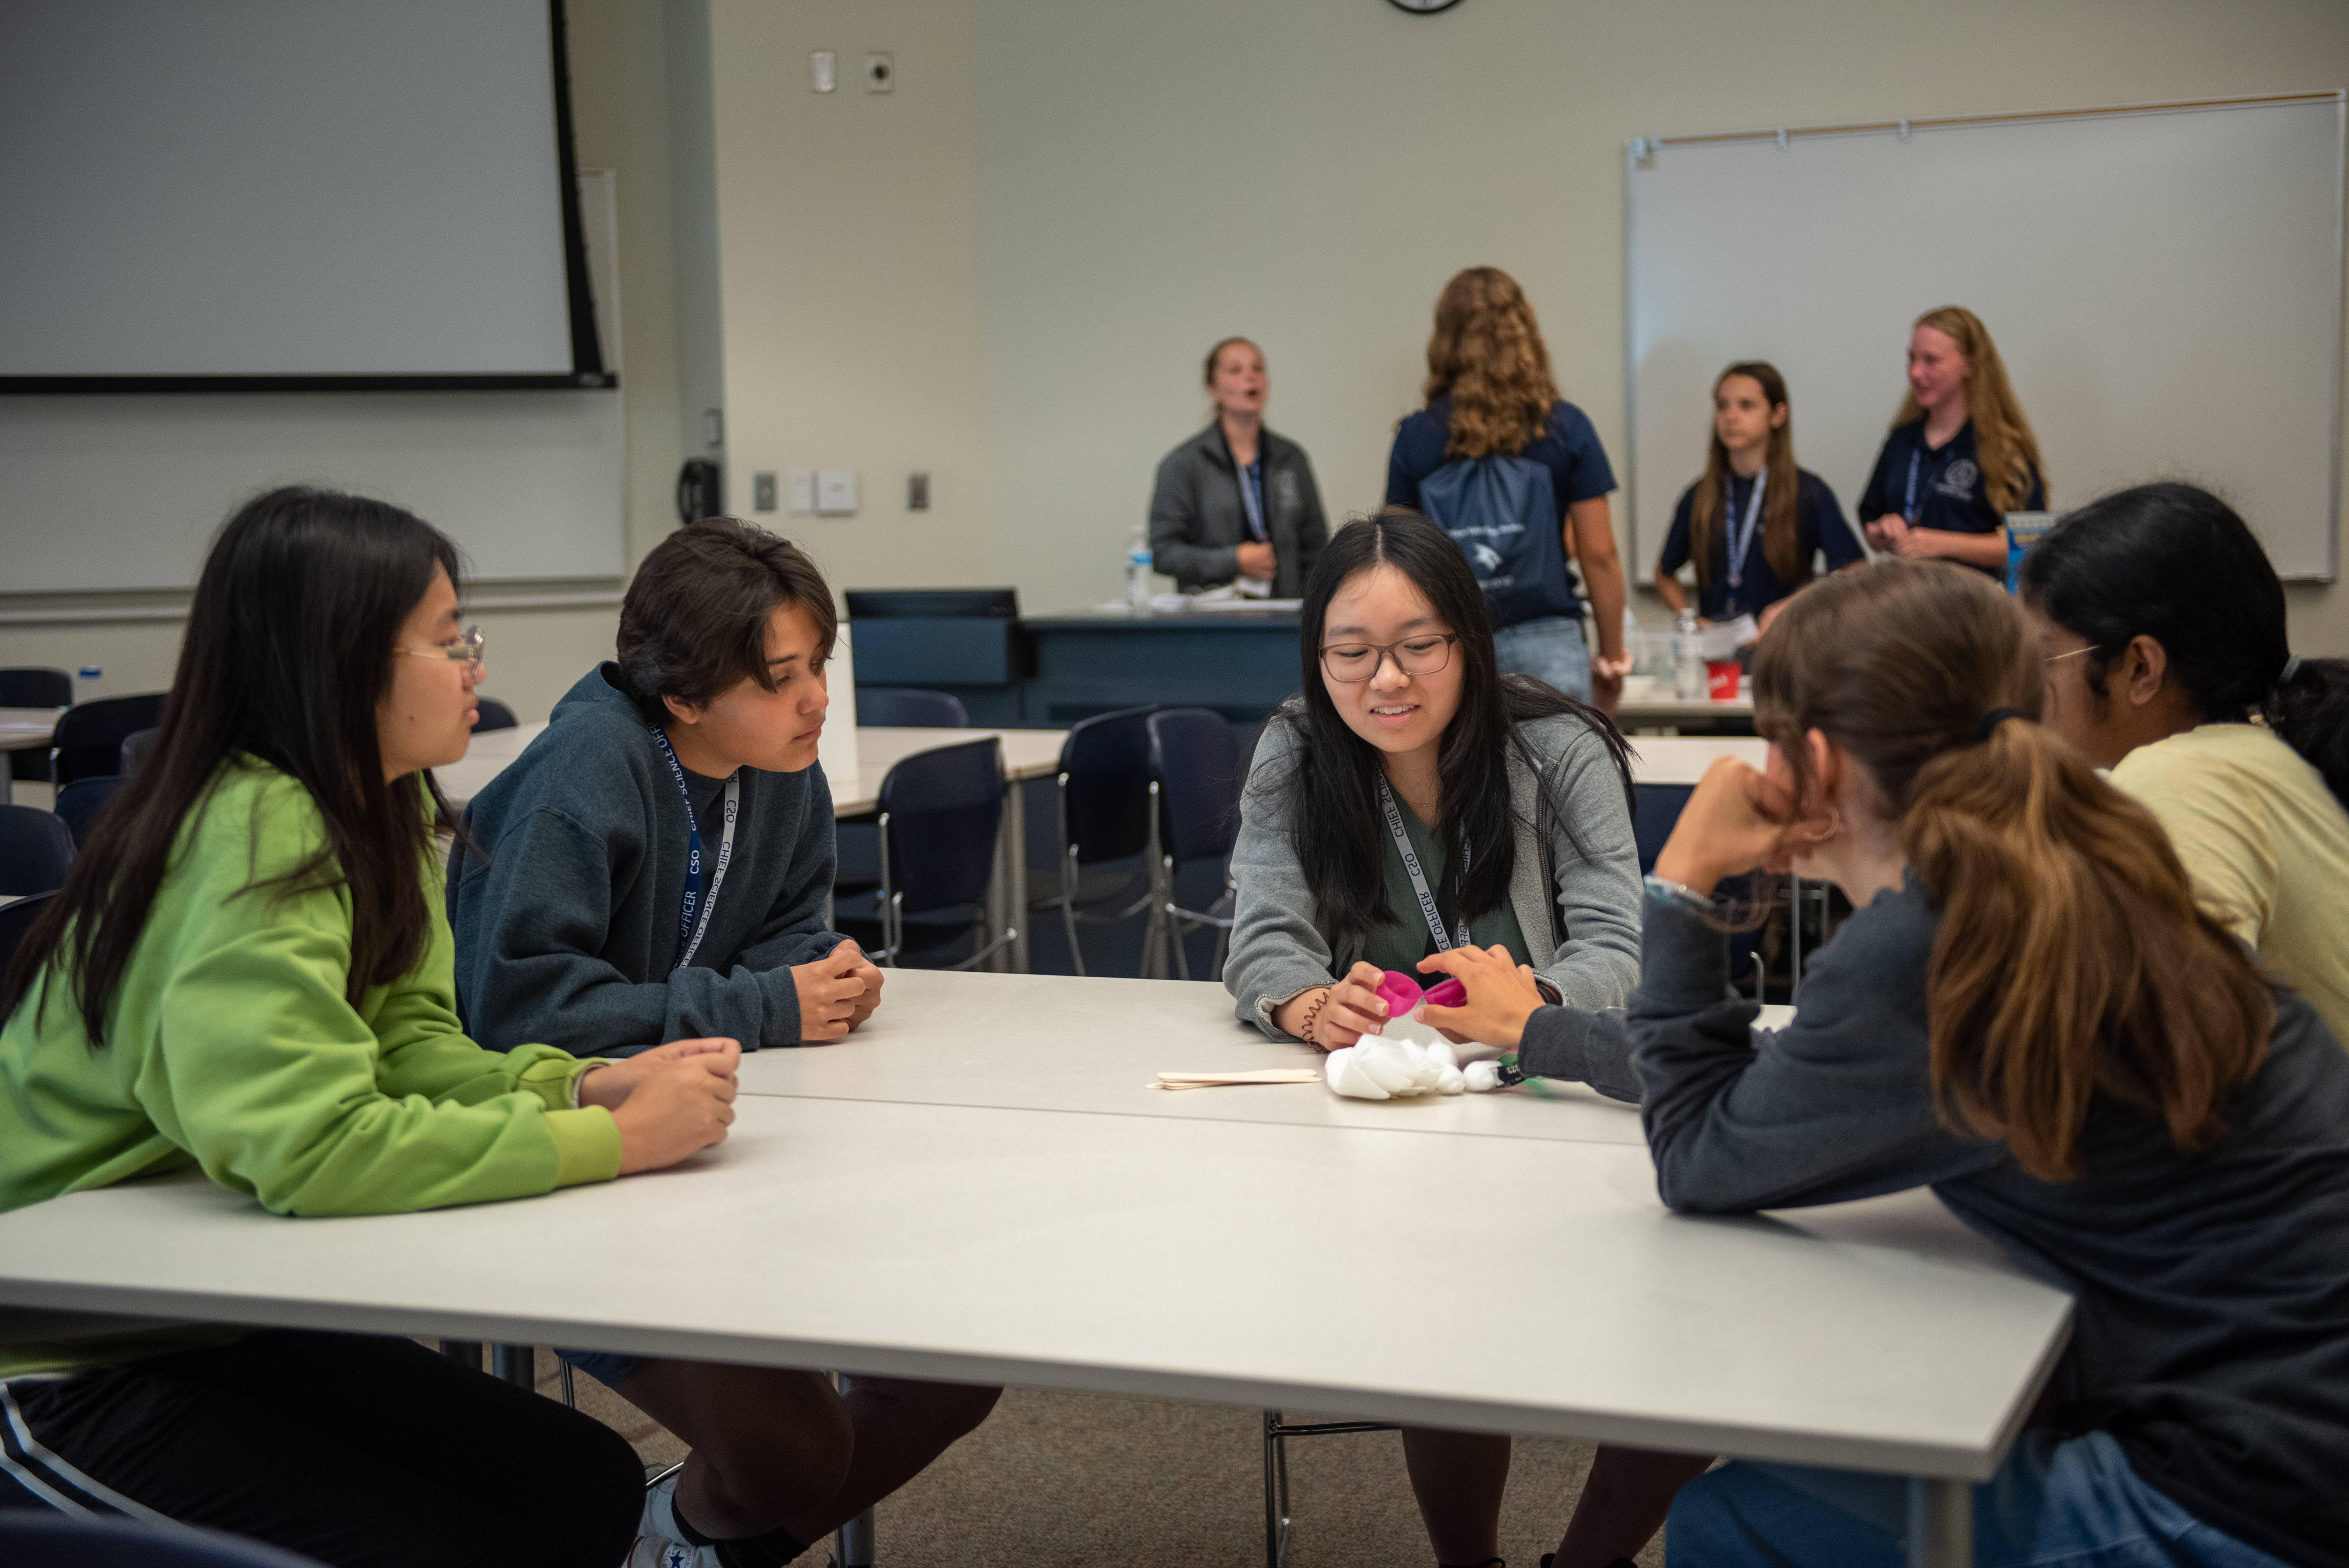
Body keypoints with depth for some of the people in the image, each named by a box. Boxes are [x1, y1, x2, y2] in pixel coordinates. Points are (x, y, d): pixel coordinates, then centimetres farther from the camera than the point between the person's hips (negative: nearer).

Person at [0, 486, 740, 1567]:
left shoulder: (378, 812, 4)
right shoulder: (254, 840, -25)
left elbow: (405, 1044, 5)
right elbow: (310, 1145, -35)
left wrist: (586, 1085, -13)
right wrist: (617, 1140, -29)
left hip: (224, 1319, 9)